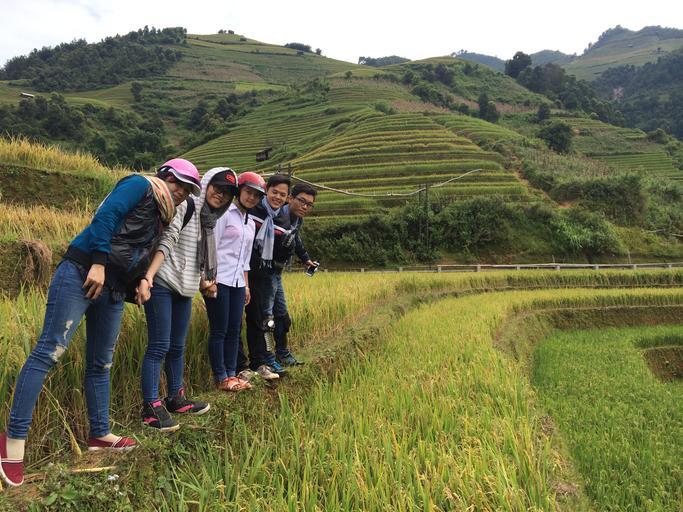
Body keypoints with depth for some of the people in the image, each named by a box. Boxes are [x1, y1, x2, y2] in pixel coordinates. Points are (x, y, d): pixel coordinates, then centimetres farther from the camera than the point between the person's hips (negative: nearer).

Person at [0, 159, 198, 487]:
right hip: (82, 273, -9)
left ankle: (99, 434, 21)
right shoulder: (140, 185, -1)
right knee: (50, 350, -12)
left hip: (113, 288, 9)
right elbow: (105, 217, -14)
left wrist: (140, 283, 10)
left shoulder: (159, 214, 24)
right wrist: (98, 263, -22)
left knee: (100, 364, 12)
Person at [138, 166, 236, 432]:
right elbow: (166, 243, -19)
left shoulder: (212, 221, 15)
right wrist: (147, 277, -26)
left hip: (185, 290, 8)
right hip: (163, 284, -8)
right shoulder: (186, 208, -9)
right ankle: (151, 407, -1)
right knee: (159, 346, -7)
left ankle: (176, 398, 26)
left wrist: (204, 278, 15)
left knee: (177, 347, 15)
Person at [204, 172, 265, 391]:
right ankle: (221, 378, 6)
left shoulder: (250, 223, 18)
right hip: (219, 280, -7)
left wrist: (246, 284, 19)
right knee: (219, 331, -2)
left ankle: (231, 374, 17)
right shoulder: (224, 213, -5)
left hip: (237, 283, 8)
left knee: (234, 330, 9)